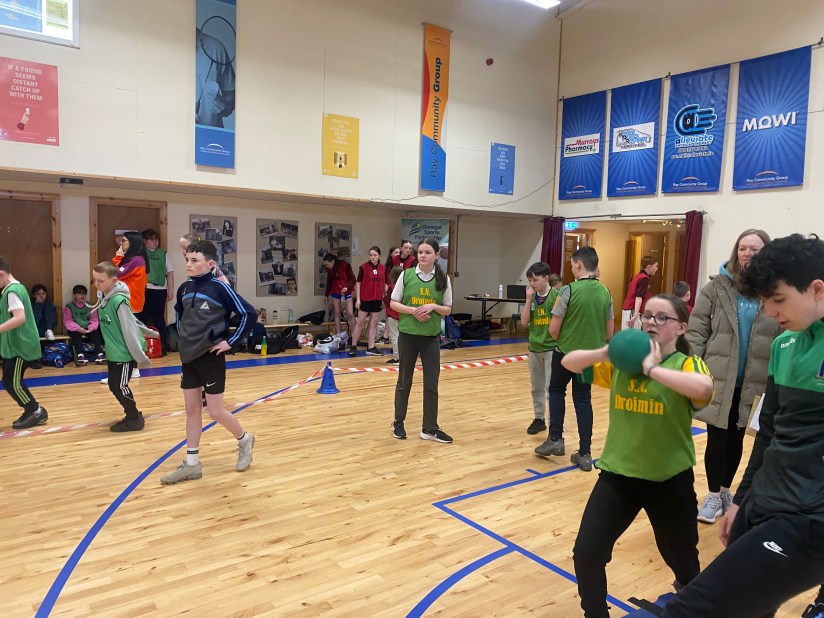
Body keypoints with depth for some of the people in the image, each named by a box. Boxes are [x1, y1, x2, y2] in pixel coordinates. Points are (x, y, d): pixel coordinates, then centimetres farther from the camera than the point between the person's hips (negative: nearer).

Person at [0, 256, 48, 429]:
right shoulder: (17, 287, 12)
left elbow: (20, 318, -31)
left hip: (19, 346, -10)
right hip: (17, 344, 10)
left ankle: (36, 412, 7)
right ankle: (32, 411, 19)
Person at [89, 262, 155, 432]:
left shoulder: (119, 301, -22)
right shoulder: (102, 298, 4)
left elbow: (130, 331, -21)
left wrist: (141, 358, -18)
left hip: (125, 353, -9)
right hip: (113, 352, 9)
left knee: (119, 387, -3)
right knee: (114, 386, 14)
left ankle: (134, 419, 14)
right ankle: (133, 416, 28)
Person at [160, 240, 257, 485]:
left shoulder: (219, 288, -14)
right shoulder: (184, 289, 5)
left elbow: (249, 313, -17)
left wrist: (231, 341, -14)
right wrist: (184, 336, 13)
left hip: (210, 356, -6)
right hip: (188, 357, 6)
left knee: (216, 411, -1)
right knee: (191, 410, 10)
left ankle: (244, 440, 26)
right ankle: (192, 464, 19)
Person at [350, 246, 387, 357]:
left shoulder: (383, 268, 3)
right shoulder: (363, 267, -6)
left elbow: (384, 284, 11)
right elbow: (358, 283, -3)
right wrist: (358, 299, -7)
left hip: (377, 299, 3)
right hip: (365, 299, -3)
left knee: (374, 323, 8)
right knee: (360, 322, 2)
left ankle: (371, 348, 14)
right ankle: (353, 346, 11)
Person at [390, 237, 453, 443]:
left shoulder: (443, 279, -1)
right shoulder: (406, 275, -4)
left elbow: (448, 310, 4)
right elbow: (393, 303, 0)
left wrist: (434, 306, -16)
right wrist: (412, 310, -16)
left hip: (431, 337, 1)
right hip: (408, 335, -1)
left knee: (431, 384, 3)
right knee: (404, 381, 12)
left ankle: (430, 428, 15)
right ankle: (398, 423, 27)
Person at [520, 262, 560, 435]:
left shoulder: (556, 295, -12)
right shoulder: (532, 297, 3)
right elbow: (524, 322, -2)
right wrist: (529, 300, -9)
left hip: (552, 348, -6)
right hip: (534, 348, 6)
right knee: (537, 388, 15)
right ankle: (539, 419, 28)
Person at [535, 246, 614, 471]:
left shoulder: (568, 290, -16)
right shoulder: (605, 293, 1)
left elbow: (553, 329, -12)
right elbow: (609, 332, 6)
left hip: (566, 353, -4)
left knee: (556, 390, 19)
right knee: (583, 400, 13)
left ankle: (555, 439, 16)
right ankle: (585, 454, 14)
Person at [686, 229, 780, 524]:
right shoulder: (717, 287, -4)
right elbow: (696, 332, -4)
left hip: (755, 384, 1)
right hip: (717, 380, -1)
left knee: (737, 440, 15)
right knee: (717, 439, 6)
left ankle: (725, 490, 35)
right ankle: (713, 495, 24)